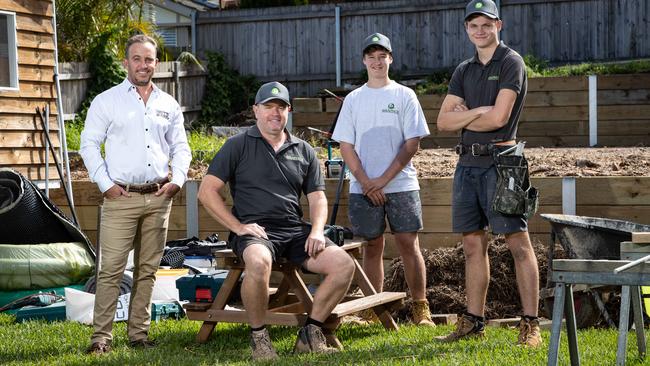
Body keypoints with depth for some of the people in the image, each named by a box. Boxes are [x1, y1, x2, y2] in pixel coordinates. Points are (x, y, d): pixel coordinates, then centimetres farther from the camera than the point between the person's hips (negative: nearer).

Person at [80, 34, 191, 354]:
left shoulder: (169, 105, 13)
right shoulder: (107, 101, 2)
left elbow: (180, 147, 19)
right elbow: (89, 145, 0)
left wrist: (177, 179, 3)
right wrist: (105, 184, -8)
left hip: (158, 198, 4)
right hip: (121, 197, -4)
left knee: (147, 269, 8)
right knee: (111, 269, -8)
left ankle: (139, 333, 15)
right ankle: (101, 337, -3)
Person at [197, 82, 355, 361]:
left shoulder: (303, 151, 17)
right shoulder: (238, 146, 4)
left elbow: (317, 198, 16)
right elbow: (206, 191, -2)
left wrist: (317, 230, -4)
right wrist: (237, 227, -10)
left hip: (296, 231, 5)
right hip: (255, 231, -5)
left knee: (344, 265, -17)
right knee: (258, 262, -39)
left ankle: (310, 335, -2)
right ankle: (258, 336, -17)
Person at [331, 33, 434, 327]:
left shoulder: (404, 96, 4)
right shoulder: (353, 99, 10)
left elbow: (412, 144, -2)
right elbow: (346, 146, 6)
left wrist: (384, 179, -10)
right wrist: (366, 182, -7)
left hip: (401, 185, -2)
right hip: (364, 188, 2)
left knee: (408, 245, -3)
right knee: (372, 247, 6)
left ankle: (420, 308, 3)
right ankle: (372, 311, 11)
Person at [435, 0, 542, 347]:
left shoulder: (511, 62, -3)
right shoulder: (464, 71, 17)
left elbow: (499, 117, -13)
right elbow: (443, 120, 8)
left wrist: (463, 117, 3)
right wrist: (478, 112, -8)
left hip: (499, 160, -7)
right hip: (467, 162, 7)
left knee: (518, 242, -8)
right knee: (473, 244, 9)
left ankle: (530, 324, -7)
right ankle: (473, 321, 16)